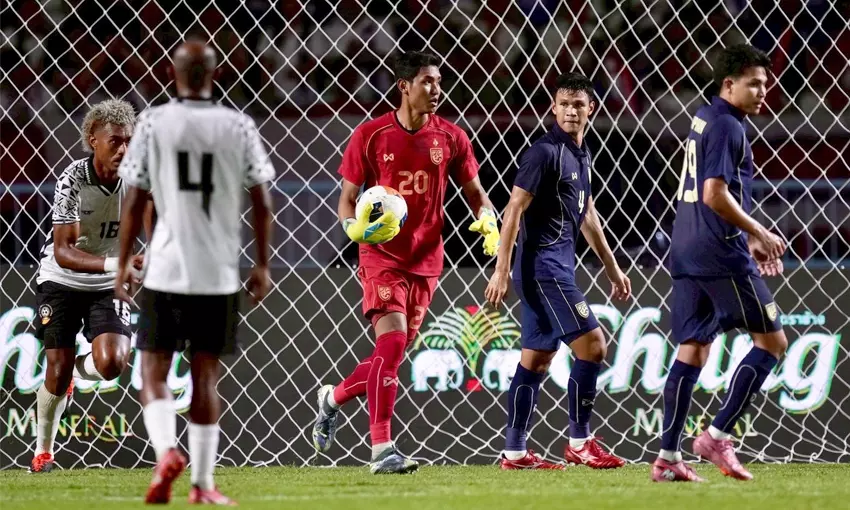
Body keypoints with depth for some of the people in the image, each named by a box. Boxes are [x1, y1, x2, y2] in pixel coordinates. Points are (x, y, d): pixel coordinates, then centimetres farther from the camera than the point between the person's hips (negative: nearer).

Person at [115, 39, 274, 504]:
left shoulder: (154, 123, -3)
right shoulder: (239, 127, 1)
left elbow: (134, 202, -2)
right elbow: (261, 203, 2)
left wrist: (122, 264, 7)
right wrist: (262, 265, 12)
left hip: (165, 269, -1)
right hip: (219, 273, 1)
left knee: (154, 372, 7)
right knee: (205, 376, 10)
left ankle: (166, 450, -18)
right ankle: (202, 483, 10)